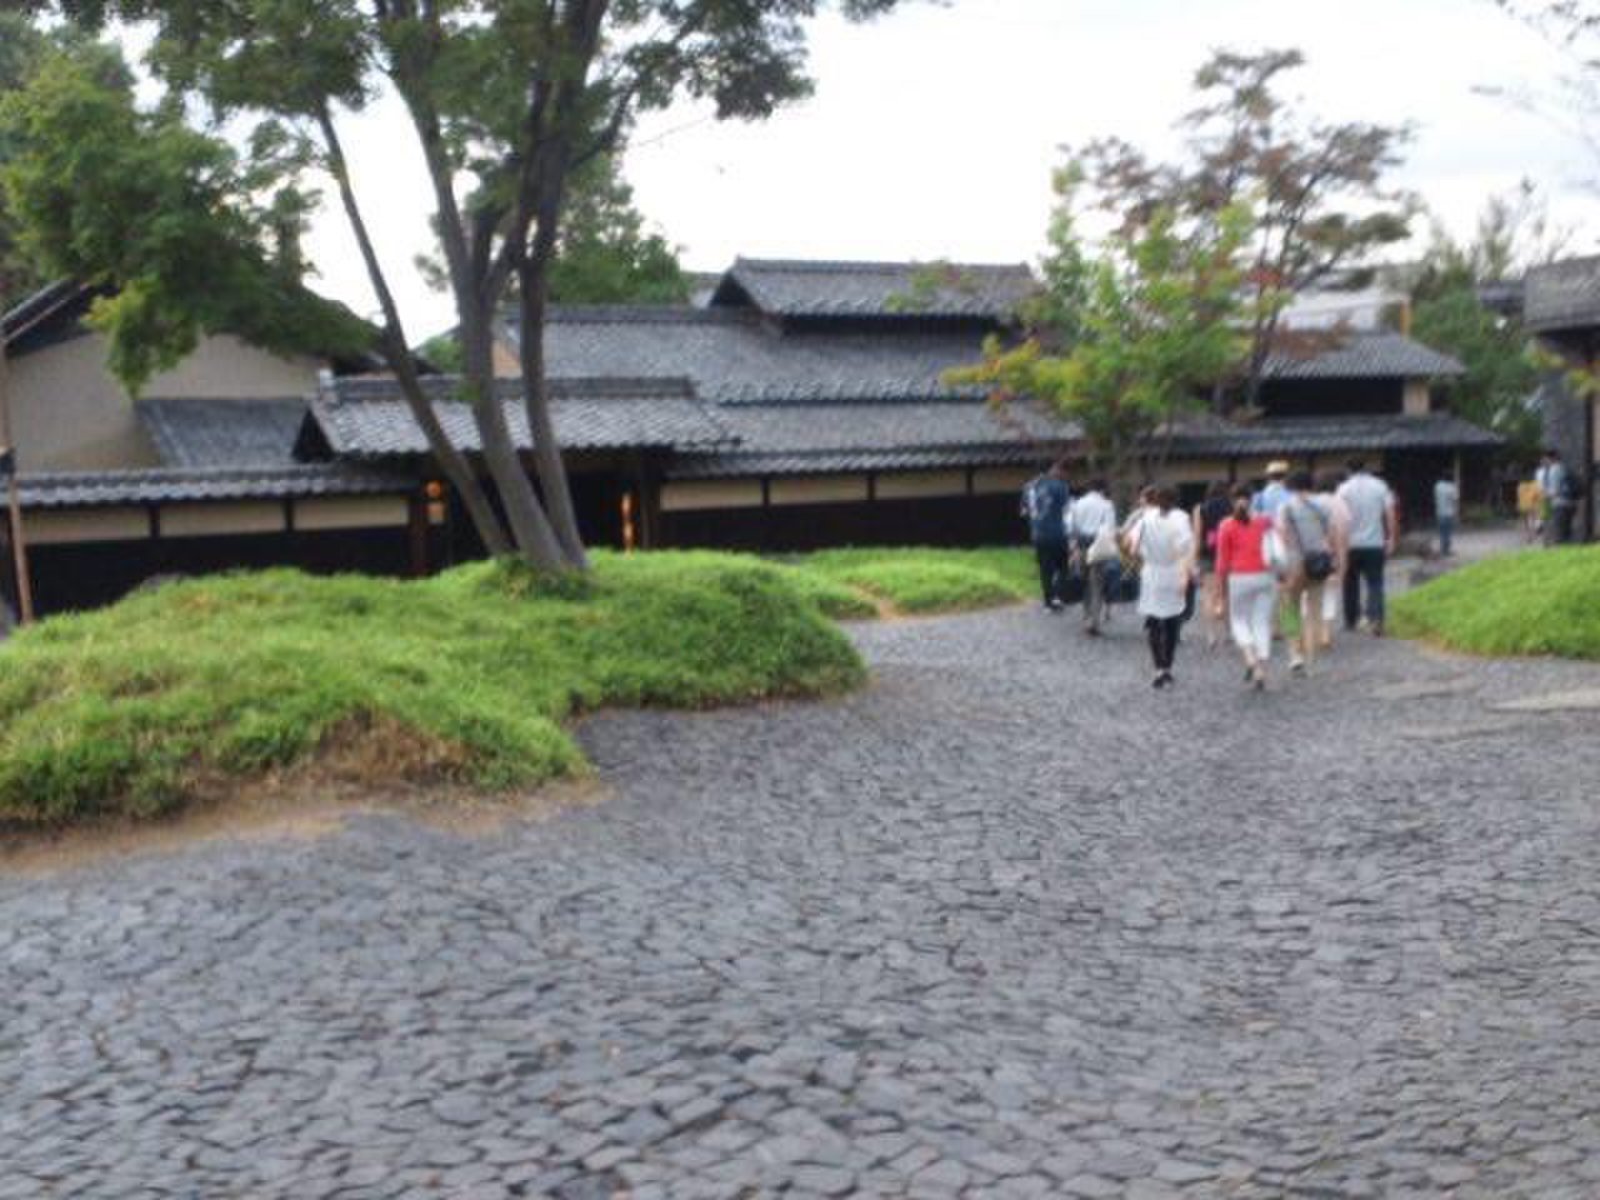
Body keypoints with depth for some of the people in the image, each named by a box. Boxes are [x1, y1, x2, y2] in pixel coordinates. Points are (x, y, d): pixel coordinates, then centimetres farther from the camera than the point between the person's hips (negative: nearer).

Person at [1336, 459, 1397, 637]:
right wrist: (1392, 539, 3)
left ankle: (1351, 620, 23)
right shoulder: (1380, 486, 1)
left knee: (1351, 583, 14)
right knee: (1375, 584, 1)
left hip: (1351, 544, 0)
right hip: (1375, 544, 0)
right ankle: (1375, 619, -16)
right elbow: (1390, 513, -2)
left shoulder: (1344, 489, -4)